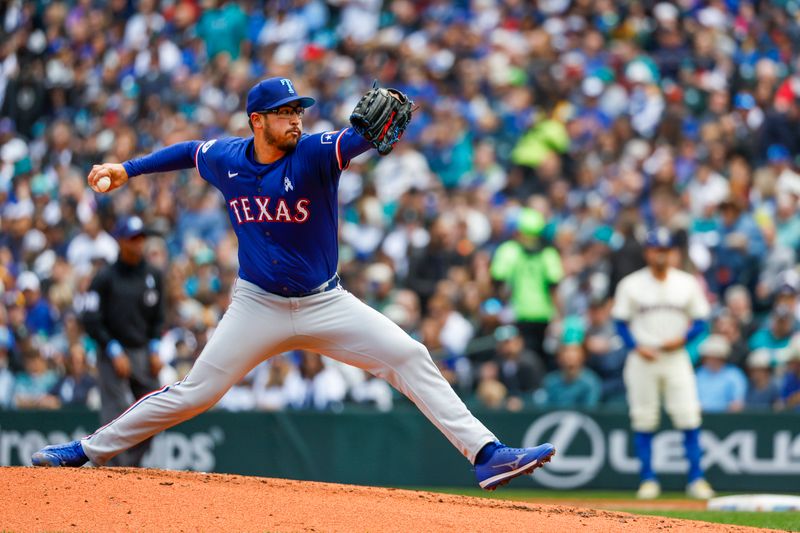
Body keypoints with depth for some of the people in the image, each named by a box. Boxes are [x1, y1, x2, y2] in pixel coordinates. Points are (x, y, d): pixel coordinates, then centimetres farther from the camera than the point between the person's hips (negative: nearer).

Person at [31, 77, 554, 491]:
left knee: (411, 358, -15)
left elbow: (358, 139, -34)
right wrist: (128, 168, 17)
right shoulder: (226, 158, -4)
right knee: (194, 393, 0)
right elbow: (190, 151, 19)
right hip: (258, 306, 1)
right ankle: (92, 449, 12)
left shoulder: (315, 153, -14)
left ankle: (486, 453, -17)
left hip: (325, 303, -1)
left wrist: (380, 125, -57)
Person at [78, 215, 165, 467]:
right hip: (114, 354, -5)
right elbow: (91, 321, -7)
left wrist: (154, 350, 4)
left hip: (144, 354, 5)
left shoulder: (153, 276, 10)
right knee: (116, 419, -10)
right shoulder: (105, 278, -5)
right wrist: (114, 352, -13)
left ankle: (131, 467, 12)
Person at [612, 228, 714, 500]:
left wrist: (682, 339, -10)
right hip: (643, 359, -1)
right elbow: (621, 322, 4)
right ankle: (648, 480, 8)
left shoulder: (687, 283, 6)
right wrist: (636, 347, -11)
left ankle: (696, 478, -2)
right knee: (644, 420, 0)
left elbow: (700, 321, 9)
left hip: (676, 356, 1)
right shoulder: (631, 284, 2)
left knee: (689, 417, -7)